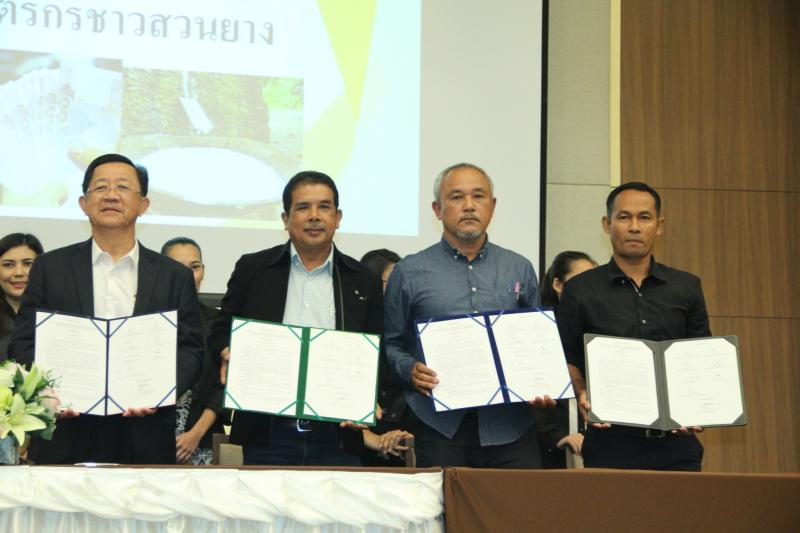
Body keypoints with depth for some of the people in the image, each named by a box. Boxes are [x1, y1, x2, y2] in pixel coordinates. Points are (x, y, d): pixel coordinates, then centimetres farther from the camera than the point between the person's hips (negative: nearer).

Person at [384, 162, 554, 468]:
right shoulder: (410, 272, 7)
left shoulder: (519, 269, 13)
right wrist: (411, 371, -12)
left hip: (510, 425, 2)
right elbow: (390, 344, 7)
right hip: (440, 427, -2)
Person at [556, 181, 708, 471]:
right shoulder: (580, 291, 5)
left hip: (675, 440, 2)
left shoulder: (686, 288, 11)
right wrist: (582, 394, -13)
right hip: (610, 440, -2)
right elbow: (567, 360, 7)